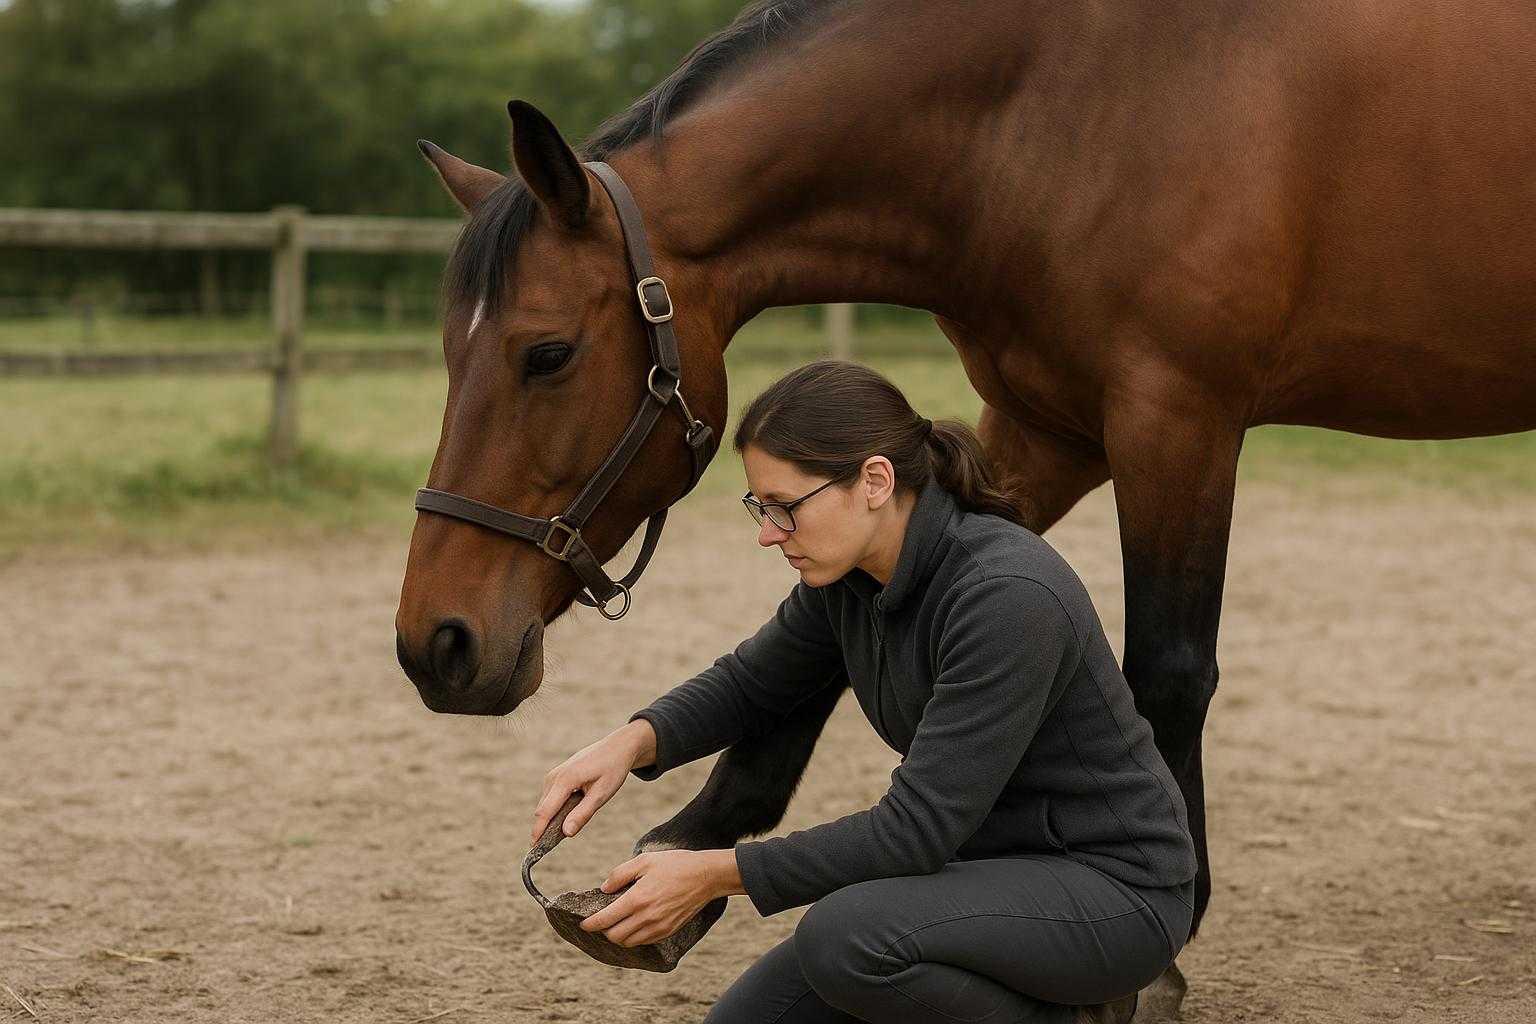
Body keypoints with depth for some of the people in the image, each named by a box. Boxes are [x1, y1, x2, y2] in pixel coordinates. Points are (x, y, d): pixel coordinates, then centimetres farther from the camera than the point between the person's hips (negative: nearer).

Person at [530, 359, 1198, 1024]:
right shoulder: (848, 579, -3)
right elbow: (751, 683, 15)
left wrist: (716, 874, -26)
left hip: (1113, 892, -9)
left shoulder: (1008, 594, -28)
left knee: (845, 936, -33)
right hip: (993, 863, 9)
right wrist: (633, 741, -6)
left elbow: (917, 828, -29)